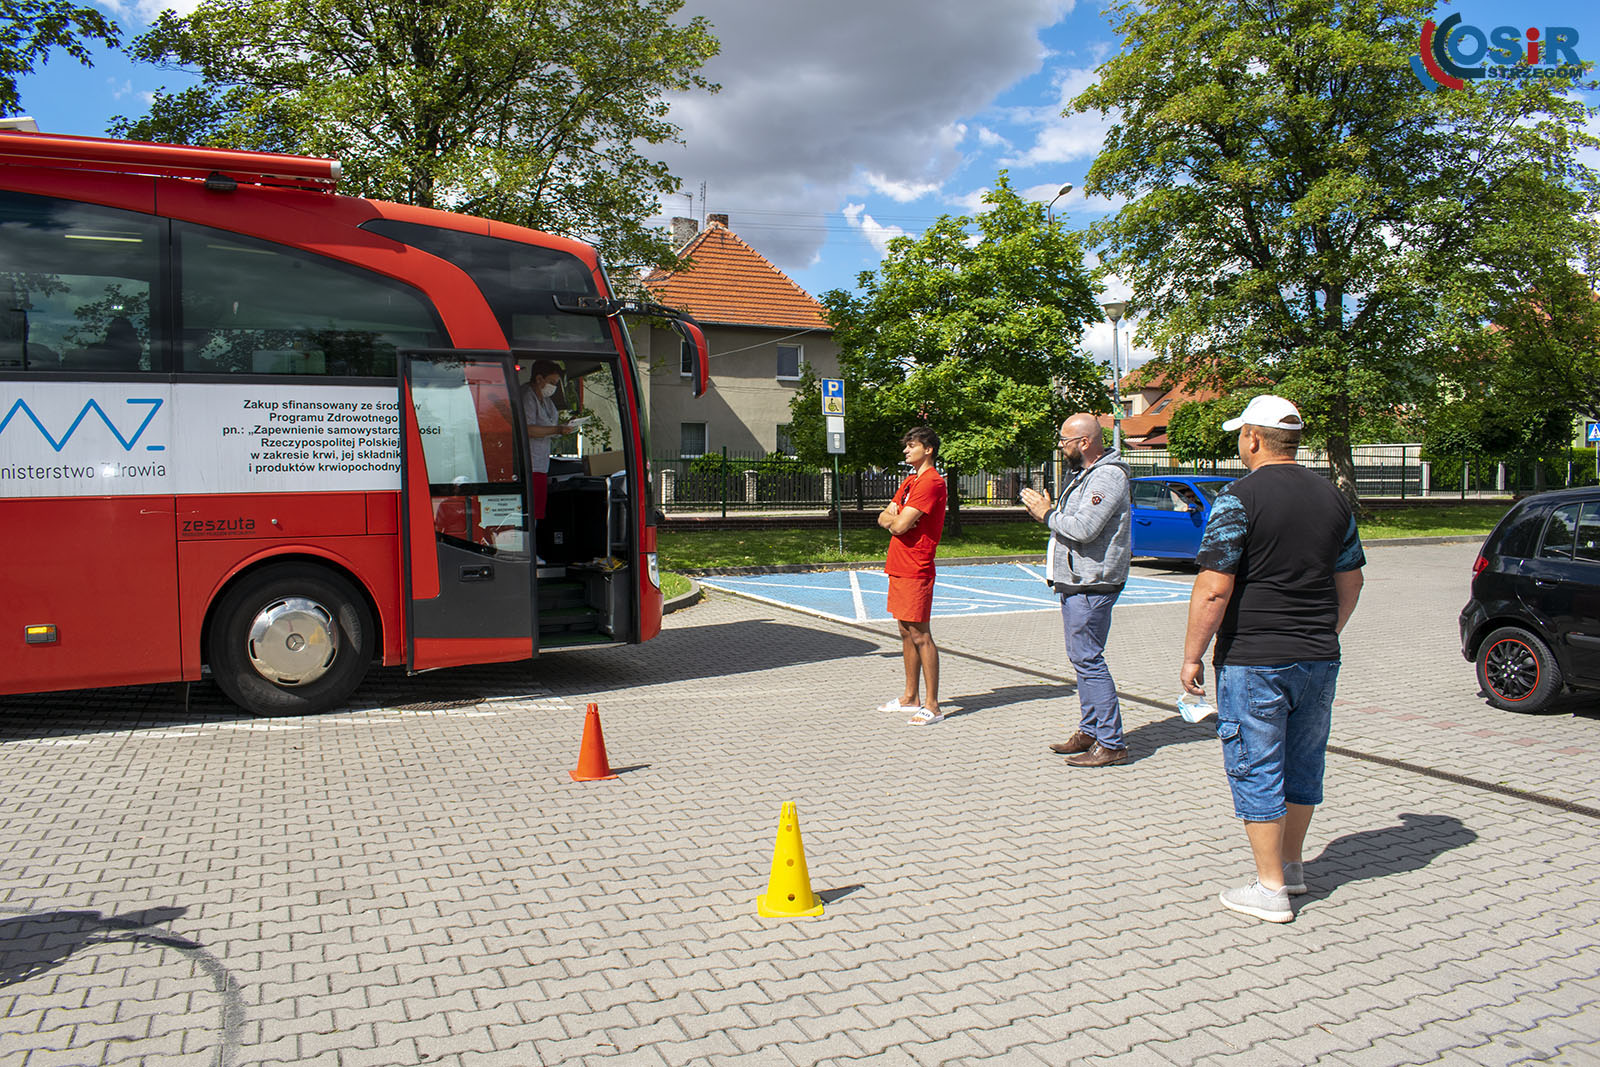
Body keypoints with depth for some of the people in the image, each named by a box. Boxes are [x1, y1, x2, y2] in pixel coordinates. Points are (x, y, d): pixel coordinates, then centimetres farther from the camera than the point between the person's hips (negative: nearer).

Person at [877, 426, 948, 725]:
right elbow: (884, 517, 14)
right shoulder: (910, 481, 18)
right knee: (906, 633, 14)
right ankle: (911, 698, 23)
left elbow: (900, 525, -20)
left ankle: (931, 706, -3)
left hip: (915, 569, -10)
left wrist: (893, 518, 2)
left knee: (920, 635, -7)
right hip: (899, 566, 10)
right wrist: (896, 518, -8)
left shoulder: (931, 482, -14)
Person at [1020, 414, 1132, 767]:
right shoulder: (1085, 474, 17)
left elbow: (1084, 528, -26)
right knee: (1082, 659, 16)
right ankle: (1090, 731, 26)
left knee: (1088, 660, -9)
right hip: (1077, 582, 11)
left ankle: (1111, 743, -3)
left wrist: (1048, 515, -12)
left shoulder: (1107, 476, -16)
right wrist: (1047, 511, 5)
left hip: (1091, 585, -11)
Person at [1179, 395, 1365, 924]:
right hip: (1319, 660, 7)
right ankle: (1291, 865, 33)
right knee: (1303, 762, 18)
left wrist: (1192, 656, -10)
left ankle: (1270, 889, 8)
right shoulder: (1333, 498, 7)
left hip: (1253, 660, -7)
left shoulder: (1238, 499, -14)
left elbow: (1214, 589, -19)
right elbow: (1350, 582, 15)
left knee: (1256, 770, 3)